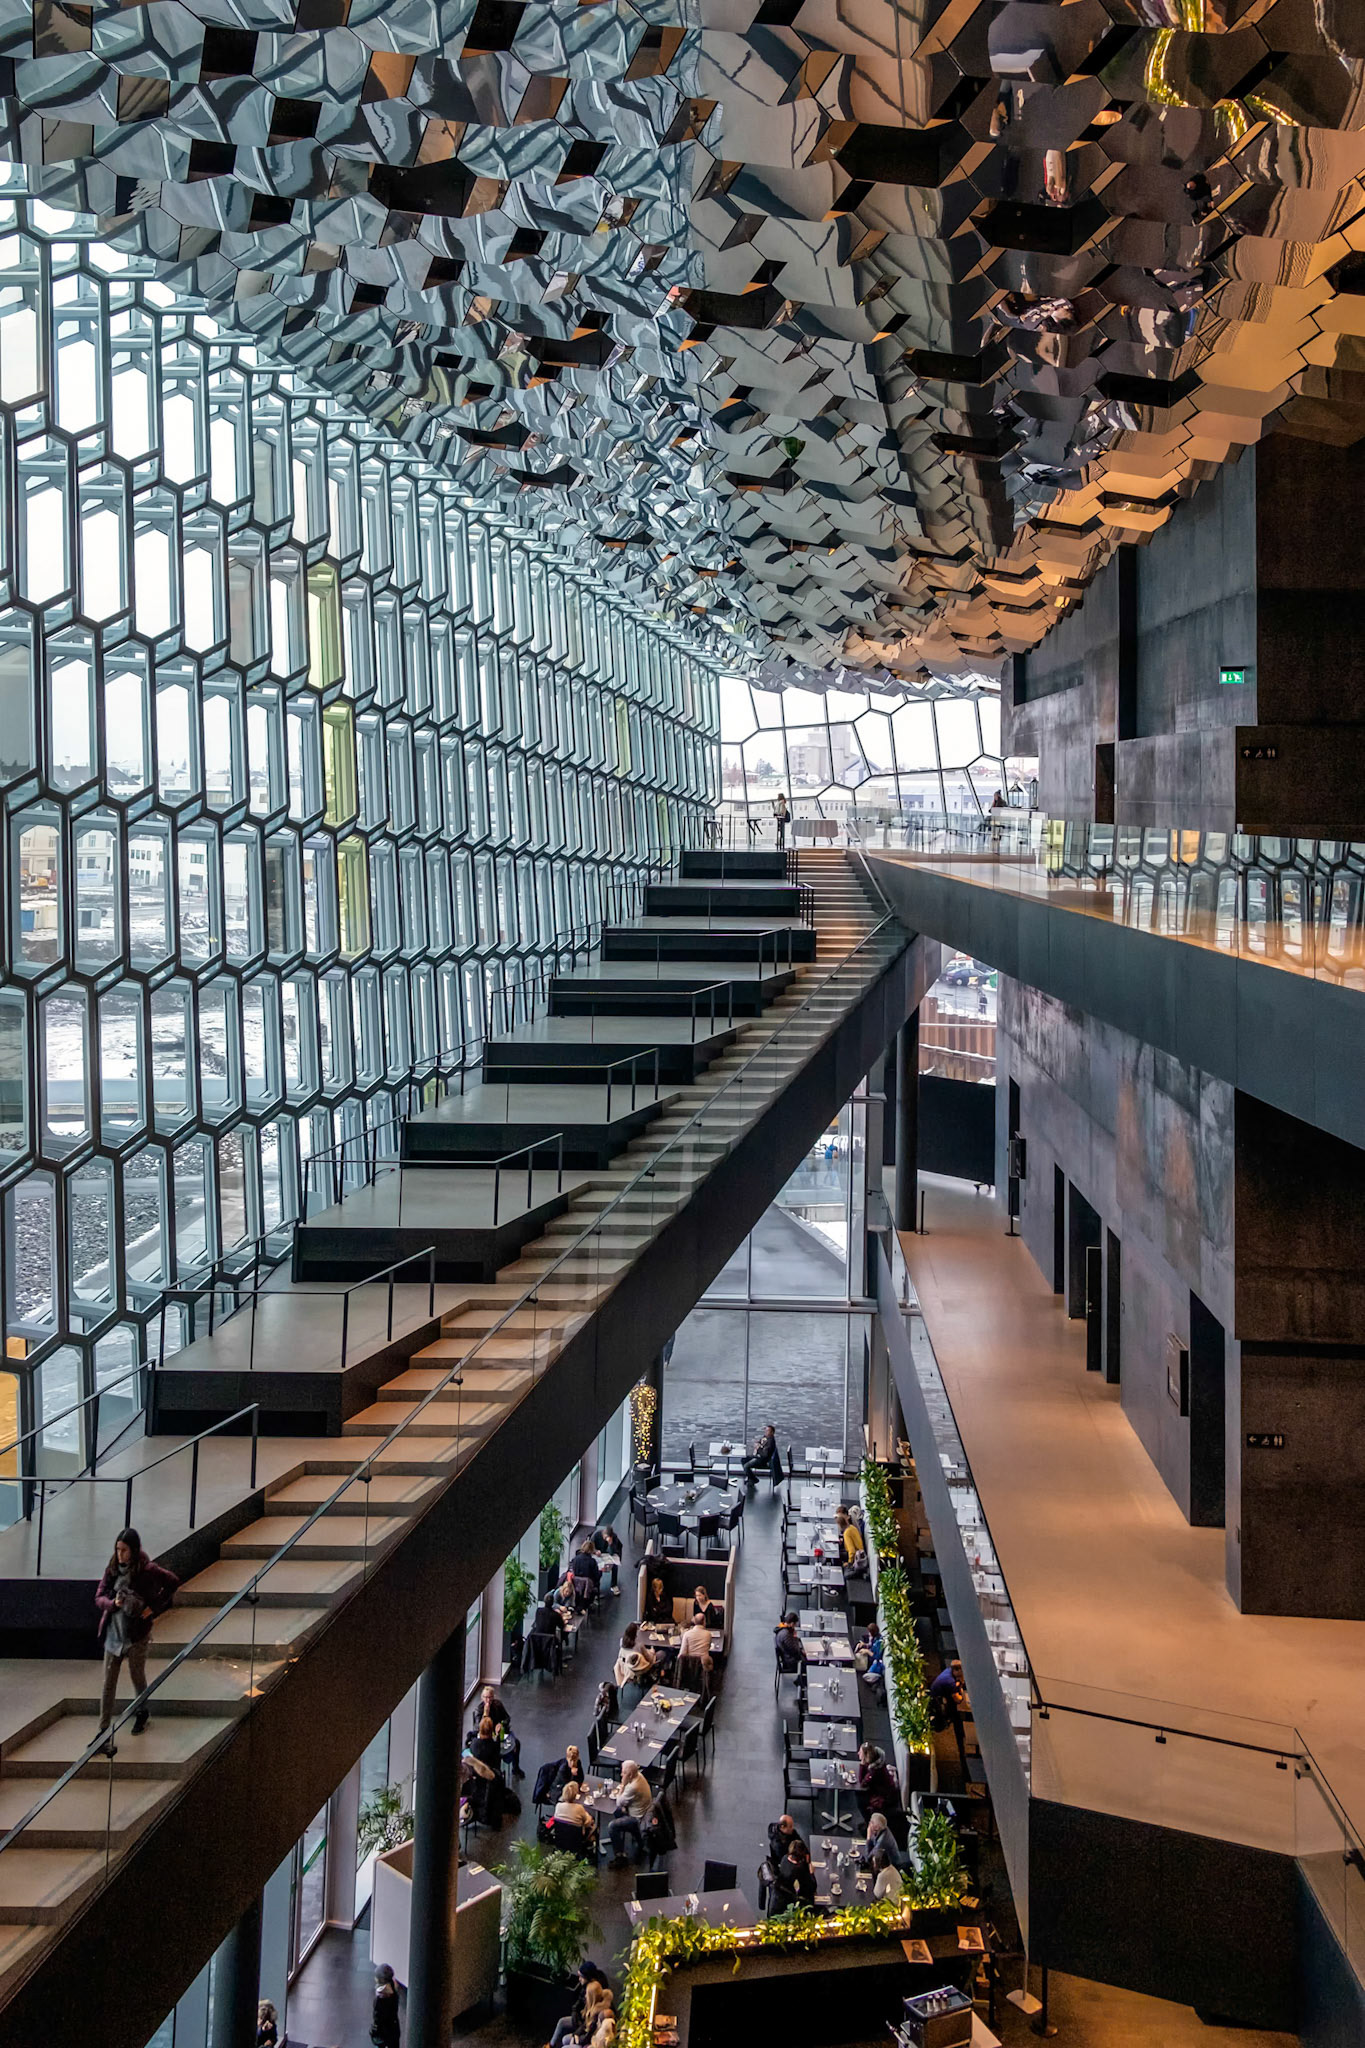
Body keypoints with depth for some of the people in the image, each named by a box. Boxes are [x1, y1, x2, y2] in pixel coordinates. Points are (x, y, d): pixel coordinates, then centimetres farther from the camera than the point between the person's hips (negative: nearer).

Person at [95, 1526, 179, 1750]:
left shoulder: (147, 1570, -13)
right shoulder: (112, 1569, -1)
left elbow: (173, 1582, -5)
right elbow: (99, 1597, 3)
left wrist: (154, 1607, -10)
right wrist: (113, 1603, -18)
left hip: (137, 1633, -3)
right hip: (113, 1633, 3)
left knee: (137, 1676, 15)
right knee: (108, 1684, 2)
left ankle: (142, 1713, 42)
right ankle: (104, 1731, 6)